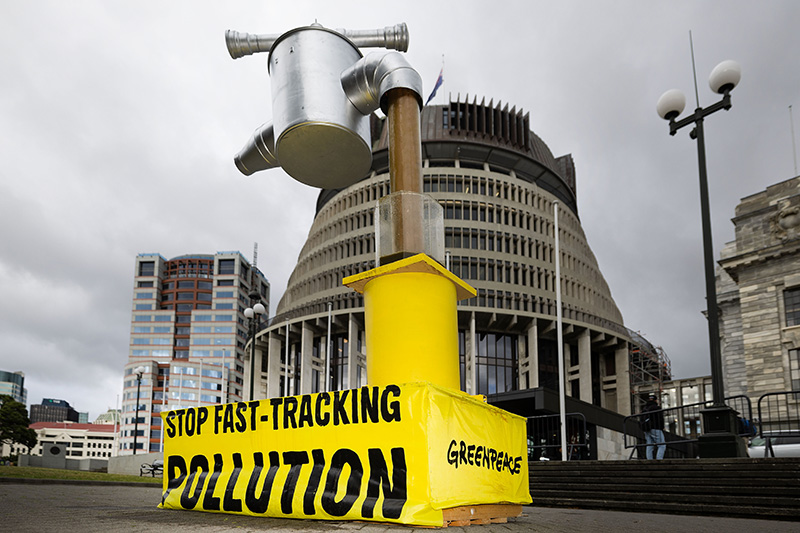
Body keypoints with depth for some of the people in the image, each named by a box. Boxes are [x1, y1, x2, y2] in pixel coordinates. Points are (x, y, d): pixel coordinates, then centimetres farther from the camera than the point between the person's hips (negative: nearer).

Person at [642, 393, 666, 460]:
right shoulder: (657, 408, -4)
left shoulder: (644, 409, 17)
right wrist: (662, 428, 5)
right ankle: (659, 459, -22)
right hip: (655, 429, -7)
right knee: (662, 446, -5)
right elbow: (661, 419, -8)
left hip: (646, 430, 7)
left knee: (649, 447, 4)